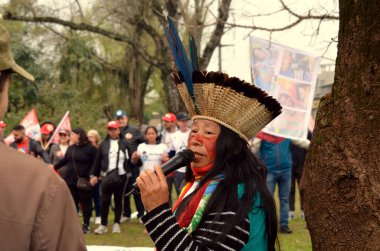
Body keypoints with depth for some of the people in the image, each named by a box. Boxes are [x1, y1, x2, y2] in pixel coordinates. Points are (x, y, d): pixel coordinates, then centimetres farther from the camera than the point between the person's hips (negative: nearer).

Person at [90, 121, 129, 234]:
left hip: (121, 176, 0)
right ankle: (103, 225, 7)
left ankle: (116, 224, 16)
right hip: (107, 176, 1)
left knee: (118, 200, 8)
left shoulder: (124, 144, 3)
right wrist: (93, 174, 1)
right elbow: (97, 160, 5)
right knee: (105, 201, 0)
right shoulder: (103, 144, 6)